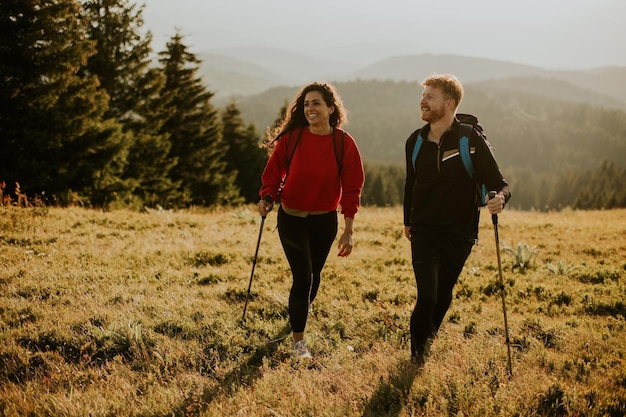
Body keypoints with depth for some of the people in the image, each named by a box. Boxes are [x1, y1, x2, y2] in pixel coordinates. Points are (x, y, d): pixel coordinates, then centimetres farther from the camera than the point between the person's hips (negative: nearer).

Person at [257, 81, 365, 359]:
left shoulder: (344, 143, -9)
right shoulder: (291, 137, -10)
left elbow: (351, 187, -4)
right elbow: (274, 171, 1)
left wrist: (348, 230, -4)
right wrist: (268, 197, -18)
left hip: (325, 220, 2)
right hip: (291, 218, -2)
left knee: (314, 273, 17)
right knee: (302, 275, -10)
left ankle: (304, 308, 50)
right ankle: (298, 340, 1)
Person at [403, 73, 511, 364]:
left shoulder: (472, 142, -10)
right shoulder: (415, 142, 2)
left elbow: (499, 184, -10)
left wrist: (499, 198, -33)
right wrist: (408, 221, 25)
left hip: (459, 234, -1)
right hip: (424, 232, 1)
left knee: (443, 296, 11)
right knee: (427, 297, -12)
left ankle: (427, 344, 35)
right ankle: (416, 356, 7)